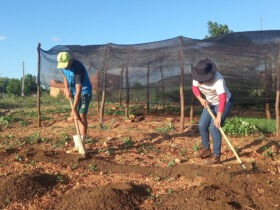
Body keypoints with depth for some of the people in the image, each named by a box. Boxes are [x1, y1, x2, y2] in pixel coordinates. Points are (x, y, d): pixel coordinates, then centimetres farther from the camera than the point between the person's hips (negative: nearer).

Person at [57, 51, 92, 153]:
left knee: (82, 116, -16)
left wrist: (74, 109, -32)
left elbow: (78, 91, -32)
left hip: (84, 92, -7)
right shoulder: (64, 65, -7)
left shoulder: (77, 68, -31)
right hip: (73, 92, 7)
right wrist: (67, 89, -2)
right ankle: (77, 145, 13)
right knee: (77, 117, 8)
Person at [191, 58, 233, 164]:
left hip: (225, 102, -7)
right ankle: (206, 149, 23)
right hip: (211, 103, 7)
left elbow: (222, 98, -41)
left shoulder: (218, 79, -36)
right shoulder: (197, 76, -16)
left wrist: (218, 117, -47)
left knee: (214, 127, -16)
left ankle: (216, 156, -5)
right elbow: (195, 88, 0)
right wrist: (201, 99, -18)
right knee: (202, 125, 2)